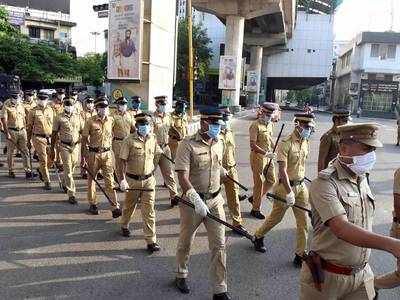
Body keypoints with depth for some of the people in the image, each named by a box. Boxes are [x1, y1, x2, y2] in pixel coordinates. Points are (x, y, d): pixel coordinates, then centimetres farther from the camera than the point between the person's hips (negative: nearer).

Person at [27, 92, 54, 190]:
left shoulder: (50, 110, 8)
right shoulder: (33, 111, -2)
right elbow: (29, 127, 4)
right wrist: (28, 140, 6)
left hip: (50, 138, 4)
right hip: (39, 138, -4)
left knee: (52, 158, 4)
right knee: (43, 160, -2)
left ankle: (40, 170, 34)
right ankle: (47, 181, 8)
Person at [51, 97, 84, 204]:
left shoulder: (78, 117, 6)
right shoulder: (59, 118, -3)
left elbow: (83, 132, 11)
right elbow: (54, 134, 0)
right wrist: (52, 149, 0)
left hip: (75, 146, 4)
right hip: (64, 146, -4)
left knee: (72, 167, 16)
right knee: (68, 170, -6)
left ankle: (64, 183, 45)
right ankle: (71, 195, -2)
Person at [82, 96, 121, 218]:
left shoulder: (111, 120, 1)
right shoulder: (91, 121, -8)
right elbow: (84, 139, -3)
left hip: (107, 153, 2)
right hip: (93, 154, -1)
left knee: (110, 180, -3)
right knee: (91, 179, 12)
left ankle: (115, 207, -4)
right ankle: (93, 204, 28)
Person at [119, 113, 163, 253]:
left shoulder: (153, 139, 1)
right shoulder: (129, 140, -11)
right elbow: (123, 161, -12)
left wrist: (152, 171, 19)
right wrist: (123, 179, -19)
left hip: (149, 179, 2)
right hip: (132, 179, -2)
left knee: (149, 209, -1)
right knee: (129, 205, 19)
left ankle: (151, 240, 3)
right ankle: (124, 226, 47)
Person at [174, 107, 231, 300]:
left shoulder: (219, 143, 3)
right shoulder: (188, 145, -16)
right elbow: (183, 177, -22)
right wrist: (196, 199, -31)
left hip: (215, 200, 4)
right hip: (192, 200, -4)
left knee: (219, 245, 3)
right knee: (186, 242, 16)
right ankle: (181, 275, 42)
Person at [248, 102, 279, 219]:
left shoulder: (270, 124, 9)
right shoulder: (256, 125, -16)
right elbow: (253, 145, -21)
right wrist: (266, 153, -27)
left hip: (268, 158, 8)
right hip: (258, 157, -8)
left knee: (271, 180, 13)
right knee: (259, 183, 0)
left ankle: (255, 198, 33)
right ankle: (255, 209, 15)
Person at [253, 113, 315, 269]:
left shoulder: (305, 142, 5)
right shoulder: (285, 143, -17)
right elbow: (283, 170, -23)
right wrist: (289, 192, -27)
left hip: (301, 186, 6)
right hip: (286, 186, -6)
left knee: (303, 222, 5)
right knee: (276, 217, 11)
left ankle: (300, 255, 17)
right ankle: (258, 236, 37)